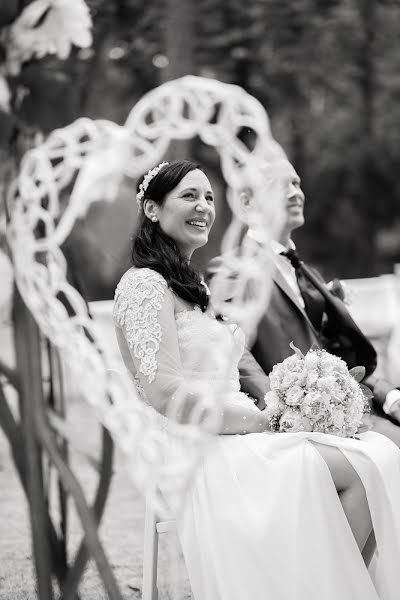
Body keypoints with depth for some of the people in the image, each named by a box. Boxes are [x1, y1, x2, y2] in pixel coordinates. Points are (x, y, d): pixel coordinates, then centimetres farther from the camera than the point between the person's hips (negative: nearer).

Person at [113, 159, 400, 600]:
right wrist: (253, 419, -10)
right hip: (201, 456, -9)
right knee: (363, 469, -22)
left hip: (234, 442, 9)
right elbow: (165, 392, -17)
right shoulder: (144, 284, -6)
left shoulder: (192, 285, 23)